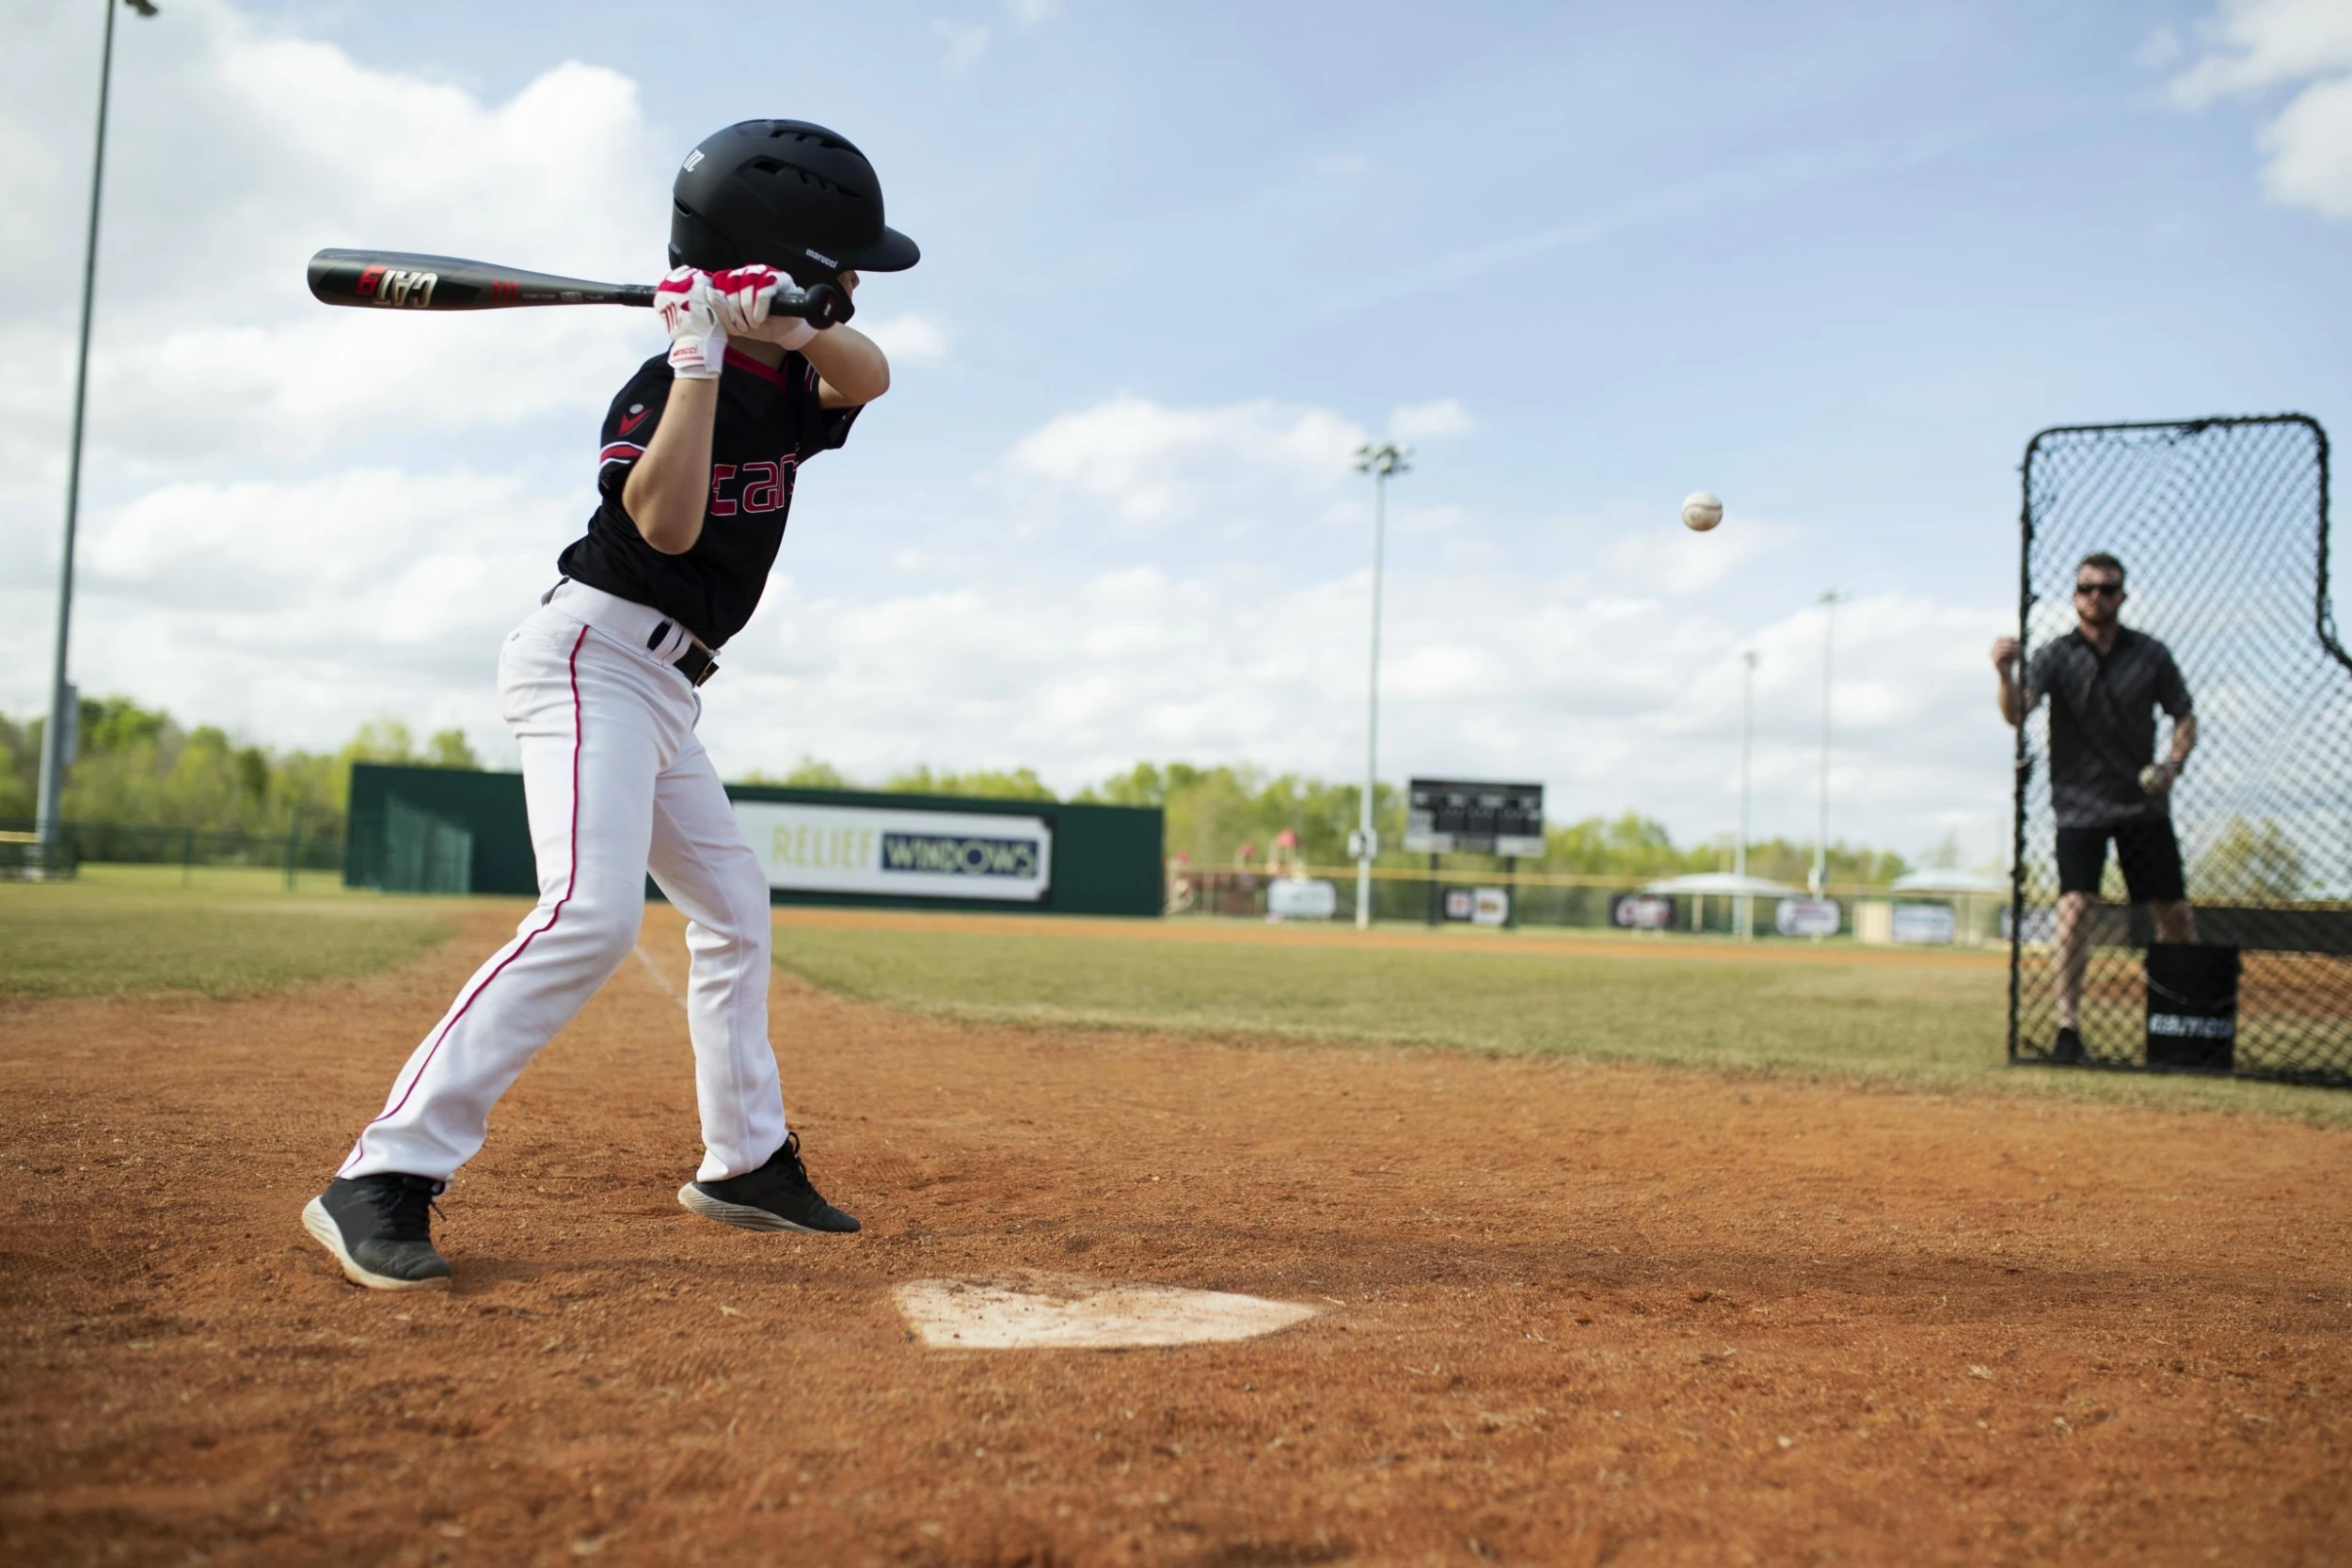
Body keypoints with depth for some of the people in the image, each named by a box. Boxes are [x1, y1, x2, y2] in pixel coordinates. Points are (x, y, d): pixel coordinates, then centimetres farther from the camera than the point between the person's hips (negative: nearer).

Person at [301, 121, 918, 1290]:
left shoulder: (789, 380, 9)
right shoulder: (661, 389, -14)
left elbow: (870, 375, -10)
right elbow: (667, 524, -29)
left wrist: (789, 328, -29)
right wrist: (701, 356, -28)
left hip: (663, 691, 10)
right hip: (592, 657, -10)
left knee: (734, 908, 15)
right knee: (593, 911, -27)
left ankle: (744, 1160, 27)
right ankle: (384, 1176, -25)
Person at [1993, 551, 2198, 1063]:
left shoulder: (2151, 654, 2)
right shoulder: (2055, 656, -5)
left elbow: (2184, 717, 10)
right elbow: (2016, 713, -21)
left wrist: (2173, 763, -9)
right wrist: (2006, 675, -41)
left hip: (2143, 803, 2)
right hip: (2079, 805, -2)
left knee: (2174, 910, 7)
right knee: (2074, 905, -16)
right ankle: (2068, 1026, -11)